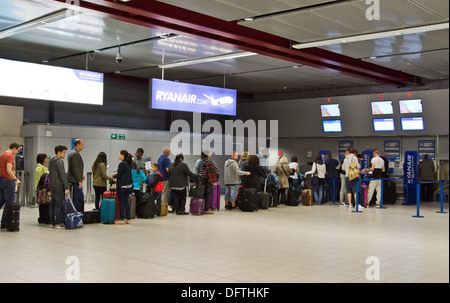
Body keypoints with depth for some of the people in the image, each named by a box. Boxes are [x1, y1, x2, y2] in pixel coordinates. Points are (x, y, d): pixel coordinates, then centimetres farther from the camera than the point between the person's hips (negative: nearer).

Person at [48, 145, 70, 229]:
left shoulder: (51, 161, 16)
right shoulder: (59, 161, -13)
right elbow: (63, 175, -17)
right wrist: (67, 187, -17)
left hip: (52, 185, 10)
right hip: (58, 186, -10)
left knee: (53, 204, 11)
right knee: (59, 204, -7)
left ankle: (52, 222, 14)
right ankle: (58, 223, -7)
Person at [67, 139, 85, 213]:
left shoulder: (71, 153, 17)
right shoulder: (75, 154, -15)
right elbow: (75, 169, -21)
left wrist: (80, 176, 19)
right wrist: (79, 181, -20)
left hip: (73, 180, 10)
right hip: (75, 181, -10)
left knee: (81, 198, 15)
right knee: (75, 200, -5)